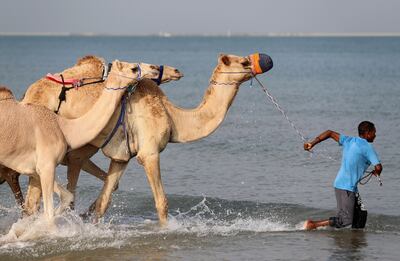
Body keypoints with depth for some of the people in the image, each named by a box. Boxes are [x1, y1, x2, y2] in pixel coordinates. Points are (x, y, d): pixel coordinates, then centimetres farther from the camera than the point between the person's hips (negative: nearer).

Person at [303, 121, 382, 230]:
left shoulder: (349, 141, 12)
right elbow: (378, 167, -16)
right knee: (345, 220, -9)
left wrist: (312, 143, 14)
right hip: (346, 187, -9)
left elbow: (330, 133, 13)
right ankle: (313, 224, -10)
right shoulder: (367, 147, -10)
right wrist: (376, 172, 7)